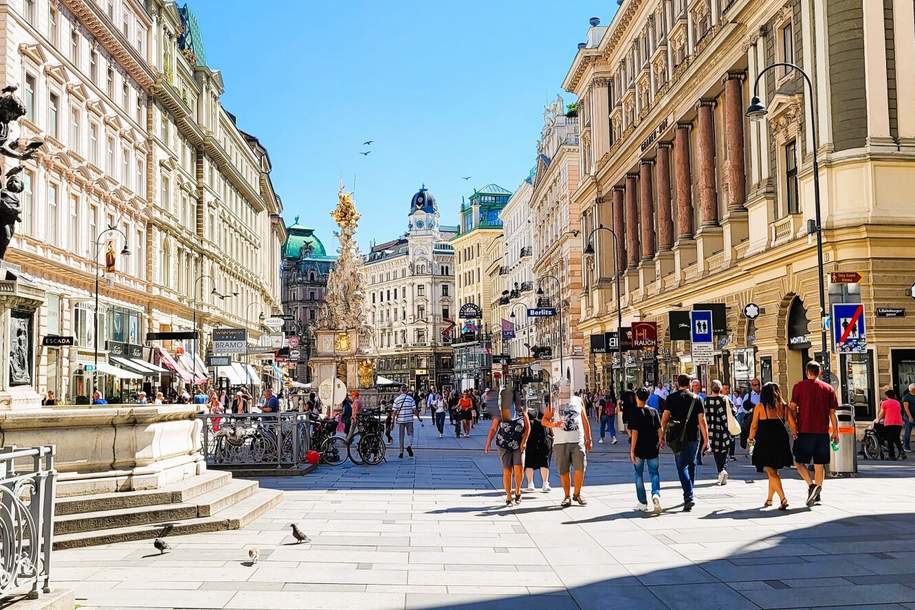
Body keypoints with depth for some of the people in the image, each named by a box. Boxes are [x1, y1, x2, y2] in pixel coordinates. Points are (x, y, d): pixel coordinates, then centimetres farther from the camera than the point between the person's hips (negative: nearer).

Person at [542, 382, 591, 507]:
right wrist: (553, 424, -18)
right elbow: (544, 420, 3)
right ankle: (567, 497, 14)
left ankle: (577, 494, 14)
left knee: (580, 468, -5)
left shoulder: (578, 401, 11)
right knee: (564, 471, 1)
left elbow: (585, 421, 16)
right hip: (561, 442, -1)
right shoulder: (553, 404, 5)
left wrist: (588, 439, 15)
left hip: (578, 441, 1)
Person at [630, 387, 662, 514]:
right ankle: (656, 494, -17)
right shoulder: (654, 411, 2)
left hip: (639, 449, -3)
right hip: (652, 449, 3)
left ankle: (643, 504, 11)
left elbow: (635, 432, -13)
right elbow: (659, 429, 2)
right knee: (654, 473, 10)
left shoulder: (635, 412, -10)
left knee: (639, 475, 9)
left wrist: (632, 450, -11)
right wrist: (658, 443, 18)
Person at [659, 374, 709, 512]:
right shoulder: (696, 399, 2)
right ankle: (690, 494, 28)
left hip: (678, 437, -2)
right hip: (694, 437, 2)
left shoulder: (672, 397, -1)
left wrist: (662, 435, 3)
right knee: (691, 465, 18)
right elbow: (702, 420, -2)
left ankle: (689, 497, -16)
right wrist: (706, 440, 0)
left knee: (682, 467, -1)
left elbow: (665, 417, -4)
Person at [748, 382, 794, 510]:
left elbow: (754, 426, 0)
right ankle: (769, 498, 27)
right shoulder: (782, 405, 6)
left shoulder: (760, 406, -2)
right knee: (773, 470, 18)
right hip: (781, 440, 4)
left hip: (765, 441, -4)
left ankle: (783, 498, -18)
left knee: (771, 471, -3)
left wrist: (751, 438, 17)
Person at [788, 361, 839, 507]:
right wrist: (835, 432, 11)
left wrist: (793, 428, -2)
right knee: (819, 464, 10)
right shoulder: (828, 388, 6)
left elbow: (792, 409, -6)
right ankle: (817, 492, 12)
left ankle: (811, 484, -14)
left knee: (799, 461, 6)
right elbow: (832, 413, 5)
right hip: (822, 432, 2)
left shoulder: (799, 386, 0)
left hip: (804, 431, -2)